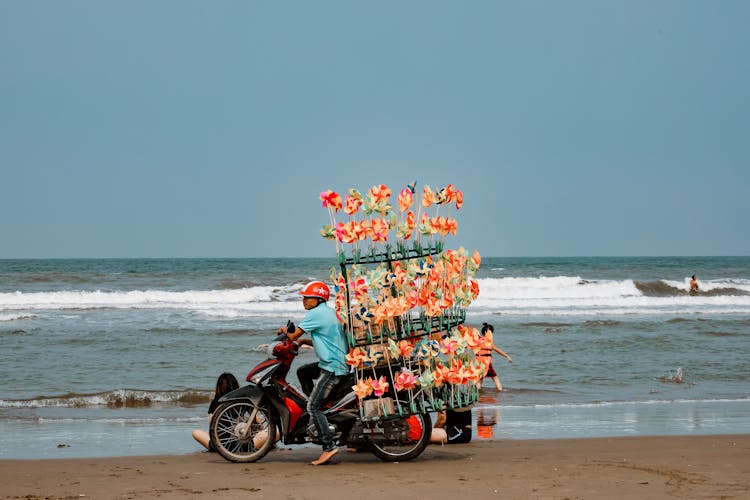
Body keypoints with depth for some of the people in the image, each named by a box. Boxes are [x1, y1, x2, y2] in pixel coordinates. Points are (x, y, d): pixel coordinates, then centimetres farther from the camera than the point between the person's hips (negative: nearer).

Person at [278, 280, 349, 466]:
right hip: (341, 363, 10)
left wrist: (285, 331, 10)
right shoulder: (330, 312, 17)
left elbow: (294, 336, -10)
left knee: (313, 406, -12)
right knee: (302, 372, 27)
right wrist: (306, 341, 19)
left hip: (332, 367, -10)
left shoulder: (316, 314, -12)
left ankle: (328, 447, -21)